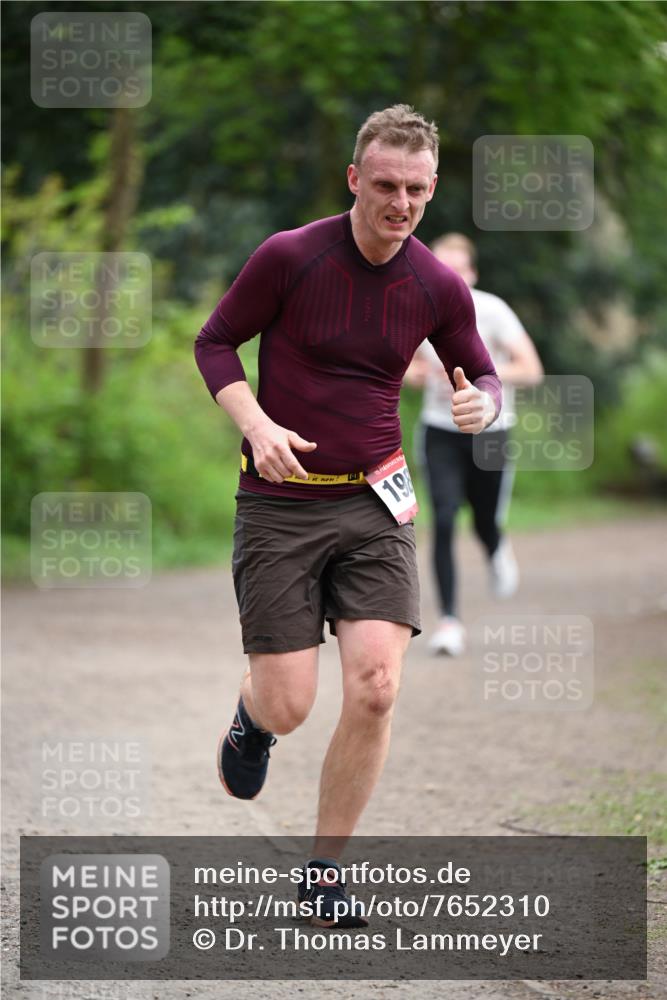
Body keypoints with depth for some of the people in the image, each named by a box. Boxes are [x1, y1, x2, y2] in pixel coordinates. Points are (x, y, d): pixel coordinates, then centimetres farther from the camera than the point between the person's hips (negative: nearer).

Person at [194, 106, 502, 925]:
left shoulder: (439, 288, -1)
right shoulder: (289, 257, -11)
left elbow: (482, 376, 13)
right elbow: (213, 343, 0)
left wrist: (481, 404, -12)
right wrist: (258, 426, -16)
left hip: (374, 504, 3)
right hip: (280, 501, -2)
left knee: (375, 688, -12)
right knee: (288, 706, -5)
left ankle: (325, 870, 5)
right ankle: (251, 717, 36)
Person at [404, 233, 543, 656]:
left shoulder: (492, 311, -13)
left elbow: (531, 370, -15)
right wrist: (414, 373, -9)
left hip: (489, 431, -2)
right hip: (440, 430, 2)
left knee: (486, 526, 9)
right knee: (444, 522, -13)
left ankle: (499, 550, 49)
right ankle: (450, 619, -9)